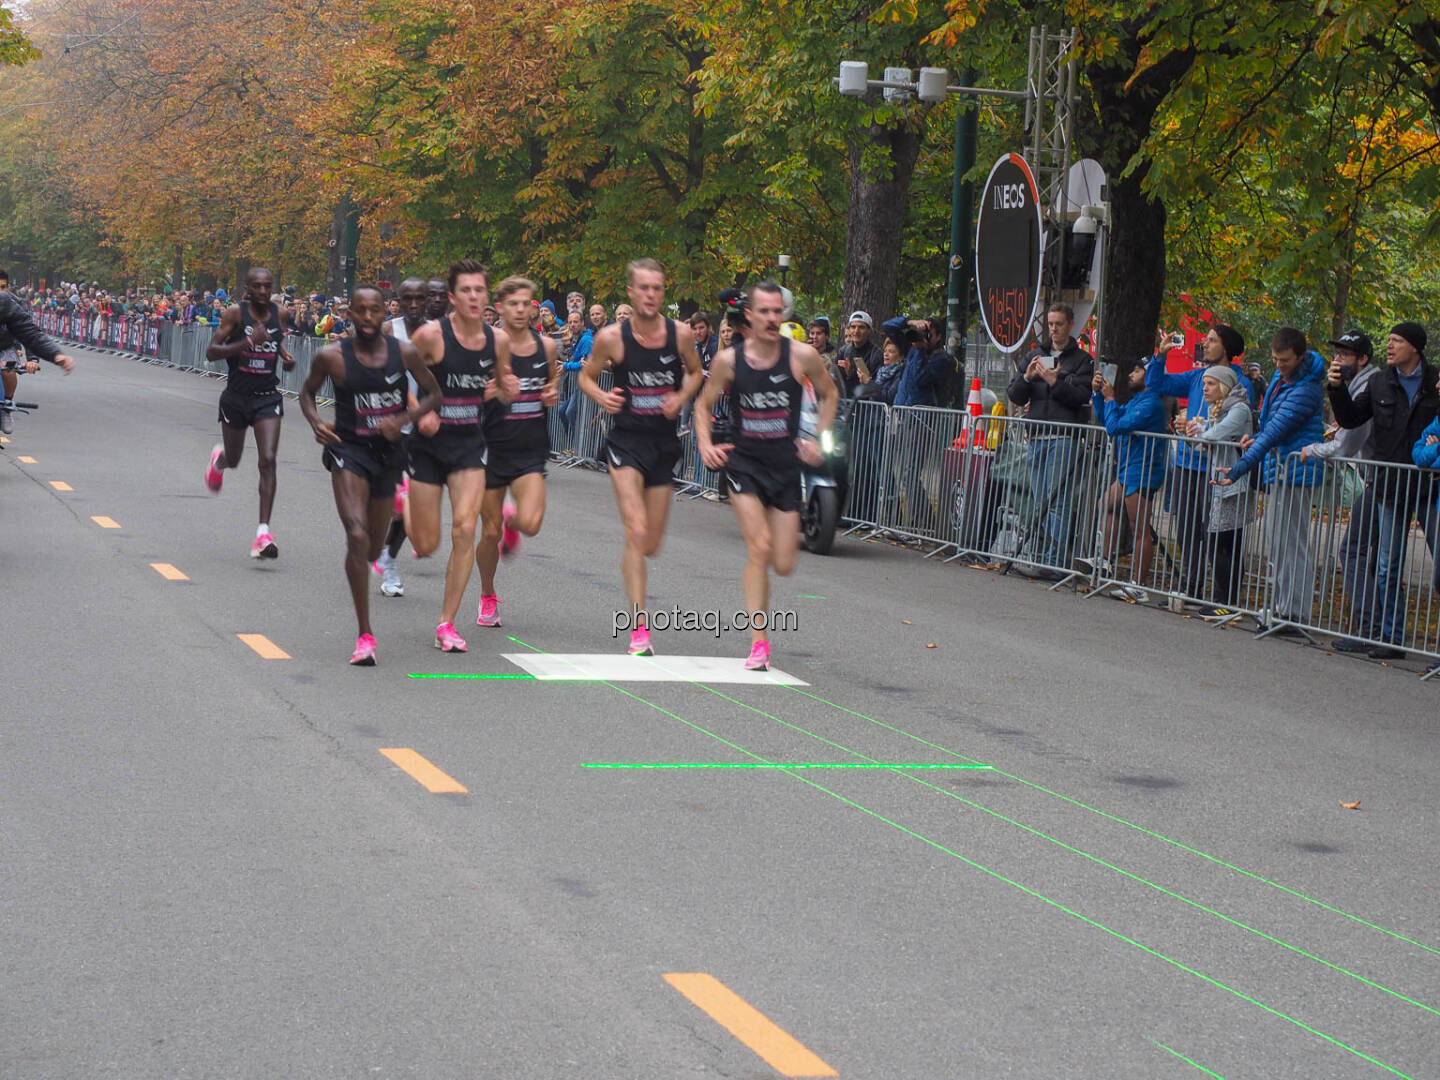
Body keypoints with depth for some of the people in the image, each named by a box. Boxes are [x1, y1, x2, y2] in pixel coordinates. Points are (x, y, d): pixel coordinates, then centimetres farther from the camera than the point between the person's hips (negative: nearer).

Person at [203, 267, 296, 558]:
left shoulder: (280, 314, 0)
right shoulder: (235, 313, -11)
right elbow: (211, 352, -16)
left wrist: (285, 356, 4)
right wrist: (247, 342, -28)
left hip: (268, 397, 1)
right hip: (237, 395, -1)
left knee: (268, 461, -14)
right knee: (233, 460, 17)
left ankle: (263, 532, -15)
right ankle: (218, 459, 58)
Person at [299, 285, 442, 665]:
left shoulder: (405, 353, -5)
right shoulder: (332, 356, -9)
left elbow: (433, 394, 4)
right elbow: (307, 392, 8)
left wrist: (403, 419, -13)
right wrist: (316, 423, -12)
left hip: (388, 451, 3)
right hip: (348, 451, -3)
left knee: (372, 548, 16)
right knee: (357, 536, -22)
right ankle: (365, 636, -18)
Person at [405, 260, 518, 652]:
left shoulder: (497, 341, -1)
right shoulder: (431, 335, -15)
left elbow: (501, 389, 15)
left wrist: (508, 390, -8)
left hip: (470, 444, 3)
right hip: (429, 443, -3)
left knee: (465, 530, -13)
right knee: (425, 546, 3)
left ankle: (446, 623, -2)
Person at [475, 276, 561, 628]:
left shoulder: (547, 345, 3)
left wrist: (553, 394, -2)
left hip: (531, 450, 2)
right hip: (493, 448, -2)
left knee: (530, 524, -18)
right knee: (490, 532, 5)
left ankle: (510, 520, 20)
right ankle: (488, 598, 29)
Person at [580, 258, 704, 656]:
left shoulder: (680, 334, -5)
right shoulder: (611, 337, -10)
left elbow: (695, 372, 13)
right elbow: (586, 375, 5)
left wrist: (681, 398, -7)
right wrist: (600, 396, -16)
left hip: (664, 442, 3)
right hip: (627, 440, -3)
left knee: (651, 545, 10)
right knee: (637, 532, -18)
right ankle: (639, 630, -16)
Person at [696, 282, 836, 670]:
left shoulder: (803, 356, -8)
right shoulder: (729, 360, -8)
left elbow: (829, 395, 10)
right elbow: (704, 406, 6)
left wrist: (818, 441, 1)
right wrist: (705, 444, -10)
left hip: (786, 464, 1)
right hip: (743, 462, -1)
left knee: (783, 565, 2)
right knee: (759, 549, -17)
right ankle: (759, 642, -9)